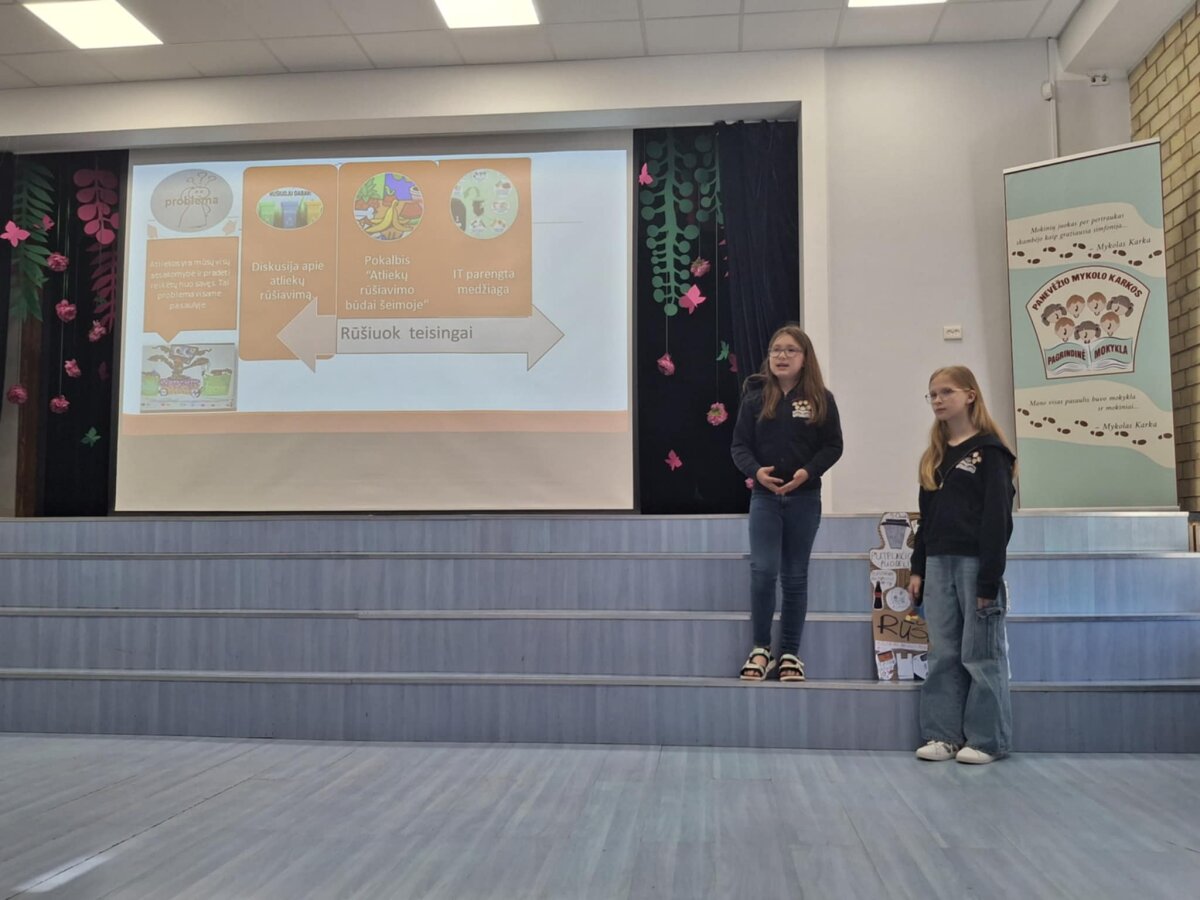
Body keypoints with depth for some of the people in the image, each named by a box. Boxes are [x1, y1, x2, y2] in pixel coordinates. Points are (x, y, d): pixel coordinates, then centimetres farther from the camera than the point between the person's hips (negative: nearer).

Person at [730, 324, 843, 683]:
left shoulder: (821, 399, 1)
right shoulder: (755, 398, 1)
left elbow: (833, 446, 0)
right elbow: (739, 445, 1)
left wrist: (807, 472, -16)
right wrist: (755, 471, -19)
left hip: (804, 498, 0)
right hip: (765, 496, 0)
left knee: (795, 577, 7)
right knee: (763, 571, -9)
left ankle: (790, 653, 18)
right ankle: (761, 648, 9)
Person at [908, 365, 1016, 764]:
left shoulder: (989, 451, -5)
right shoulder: (934, 455, 16)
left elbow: (997, 519, -10)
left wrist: (989, 579, -15)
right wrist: (918, 568, 11)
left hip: (975, 563, -6)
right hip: (938, 564, 7)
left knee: (981, 653, 1)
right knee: (943, 654, 8)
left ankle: (987, 739, 10)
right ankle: (944, 734, 15)